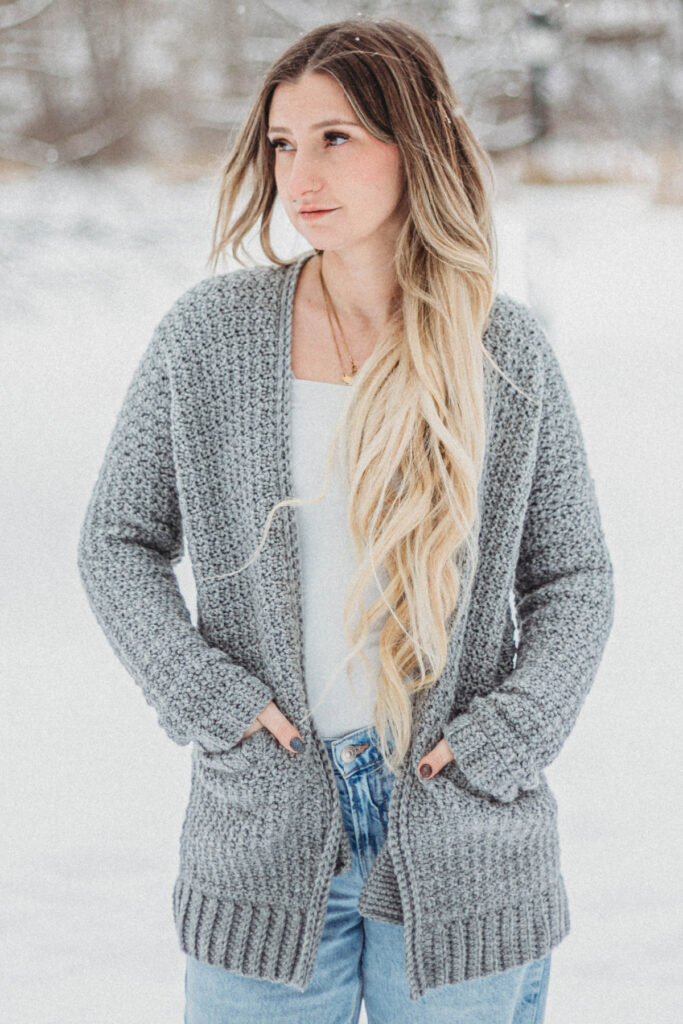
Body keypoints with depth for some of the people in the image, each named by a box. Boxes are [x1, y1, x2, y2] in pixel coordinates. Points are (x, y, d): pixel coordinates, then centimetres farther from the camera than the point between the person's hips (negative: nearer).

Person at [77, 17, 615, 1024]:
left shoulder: (509, 354, -1)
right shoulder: (205, 335, -2)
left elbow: (575, 577, 7)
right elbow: (118, 542, 6)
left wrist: (505, 736, -7)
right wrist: (208, 700, -8)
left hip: (461, 843, 0)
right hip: (265, 843, 0)